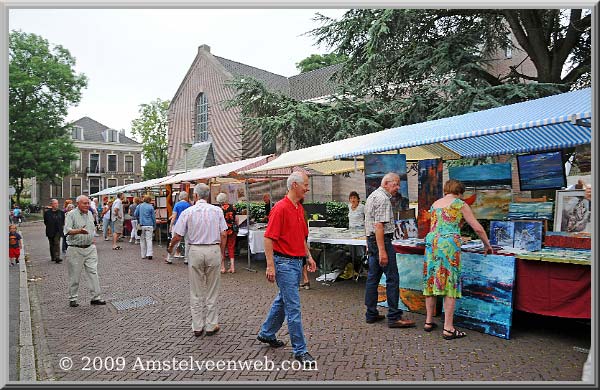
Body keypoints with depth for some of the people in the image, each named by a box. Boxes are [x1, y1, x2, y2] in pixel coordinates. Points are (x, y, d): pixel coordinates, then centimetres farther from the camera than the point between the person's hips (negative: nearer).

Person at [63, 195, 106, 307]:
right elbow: (67, 230, -20)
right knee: (74, 275, 4)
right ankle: (72, 298, 19)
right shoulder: (71, 215, -7)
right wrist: (79, 231, -36)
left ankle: (96, 297, 5)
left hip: (90, 248, 5)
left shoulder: (90, 214, 13)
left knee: (93, 272, 1)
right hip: (76, 249, -5)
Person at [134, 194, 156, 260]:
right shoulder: (151, 207, -3)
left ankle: (143, 255, 13)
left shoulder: (139, 206, 4)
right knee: (149, 240, -2)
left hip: (141, 225, 3)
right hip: (149, 225, -3)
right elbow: (153, 217, 0)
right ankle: (149, 254, -10)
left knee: (142, 240, 10)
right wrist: (154, 226, 9)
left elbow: (135, 215, 8)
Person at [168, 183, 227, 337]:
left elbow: (177, 236, -2)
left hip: (195, 251, 0)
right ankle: (211, 326, 17)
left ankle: (197, 327, 18)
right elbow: (223, 234, -2)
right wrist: (222, 252, 11)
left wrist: (170, 248, 17)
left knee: (196, 292, 11)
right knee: (212, 290, 10)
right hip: (213, 250, 0)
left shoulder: (187, 212, -3)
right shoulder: (217, 210, 0)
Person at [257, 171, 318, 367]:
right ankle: (300, 350, 8)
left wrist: (309, 256, 16)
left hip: (297, 262, 9)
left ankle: (266, 334, 39)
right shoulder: (280, 208, -16)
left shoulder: (300, 208, 11)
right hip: (284, 262, -9)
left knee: (283, 301, 21)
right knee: (293, 308, -3)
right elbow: (269, 238, -19)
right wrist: (270, 265, -21)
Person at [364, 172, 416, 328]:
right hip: (382, 240, -10)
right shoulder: (383, 199, -14)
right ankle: (394, 317, -1)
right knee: (392, 278, -5)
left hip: (371, 239, 10)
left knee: (373, 277, 11)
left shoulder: (372, 195, 18)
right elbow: (379, 225, -22)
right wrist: (382, 251, -24)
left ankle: (371, 314, 18)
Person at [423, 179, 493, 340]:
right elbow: (478, 228, 4)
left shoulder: (435, 204, 20)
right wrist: (487, 245, 20)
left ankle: (429, 322, 19)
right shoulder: (460, 204, 5)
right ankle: (448, 329, 0)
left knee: (431, 282, 11)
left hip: (431, 242, 6)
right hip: (449, 244, -5)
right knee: (450, 284, -2)